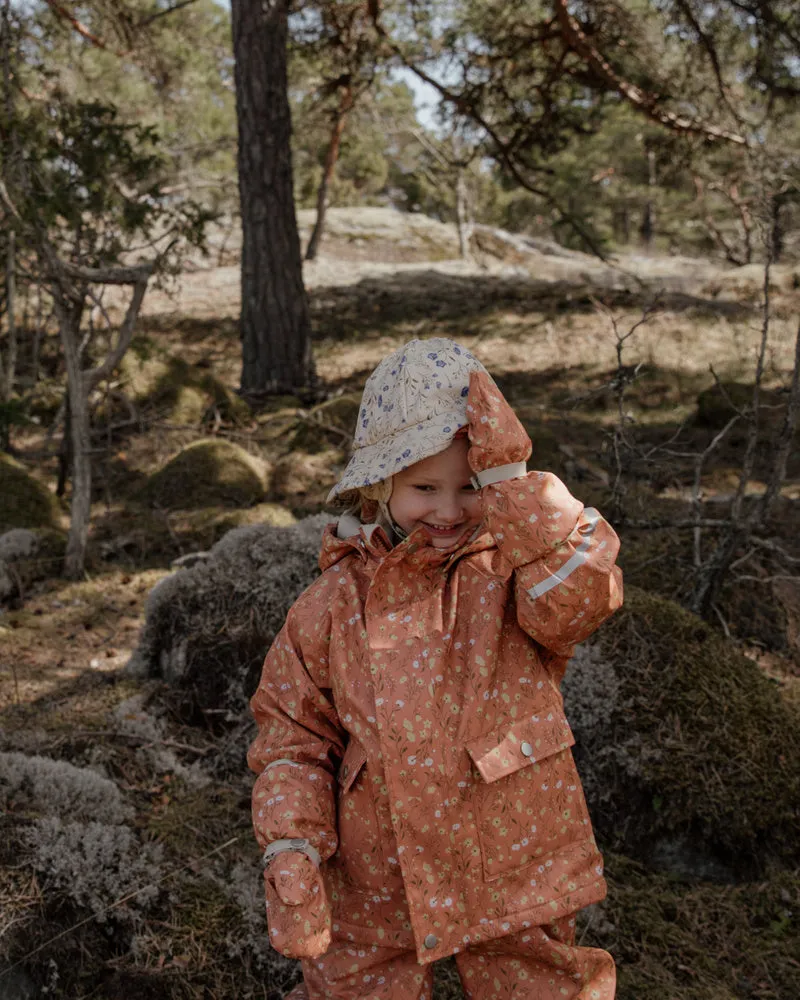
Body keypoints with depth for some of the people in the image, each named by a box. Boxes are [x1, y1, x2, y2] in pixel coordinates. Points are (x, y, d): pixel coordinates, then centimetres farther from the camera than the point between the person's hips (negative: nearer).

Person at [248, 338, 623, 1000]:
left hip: (512, 877, -1)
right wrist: (291, 853, -11)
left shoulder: (515, 571, -8)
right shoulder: (338, 602, -4)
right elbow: (293, 735, 1)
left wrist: (513, 478, -33)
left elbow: (581, 591, -31)